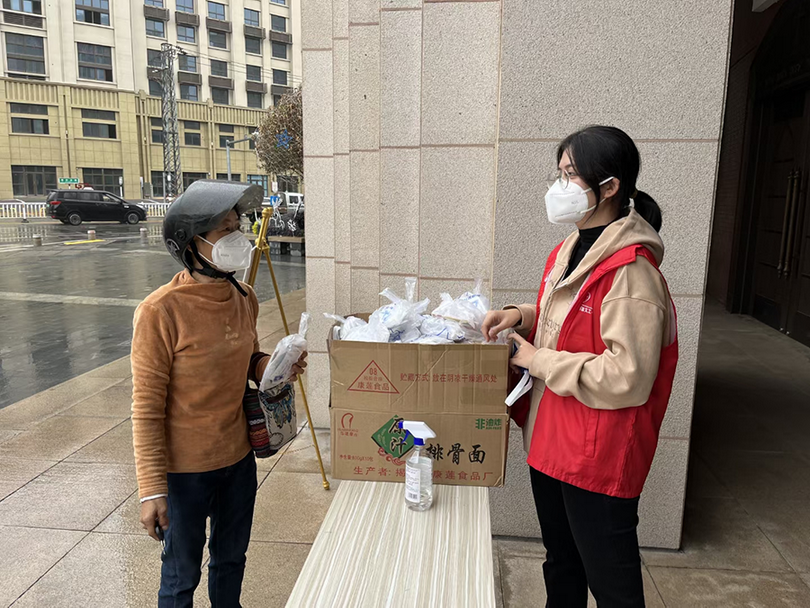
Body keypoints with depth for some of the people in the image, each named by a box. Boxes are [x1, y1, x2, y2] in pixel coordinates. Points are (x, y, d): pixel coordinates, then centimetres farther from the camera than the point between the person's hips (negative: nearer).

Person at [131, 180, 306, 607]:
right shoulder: (160, 311, -23)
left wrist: (272, 367, -8)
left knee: (231, 559, 26)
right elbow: (147, 408, -17)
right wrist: (152, 489, -17)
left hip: (238, 458, 6)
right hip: (185, 470, -5)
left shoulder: (244, 298, -3)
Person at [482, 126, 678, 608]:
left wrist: (538, 361, -19)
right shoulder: (569, 251, 6)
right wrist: (523, 316, 1)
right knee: (561, 564, 27)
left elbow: (627, 377, -26)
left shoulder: (630, 270, -22)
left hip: (598, 457, -8)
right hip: (550, 440, 9)